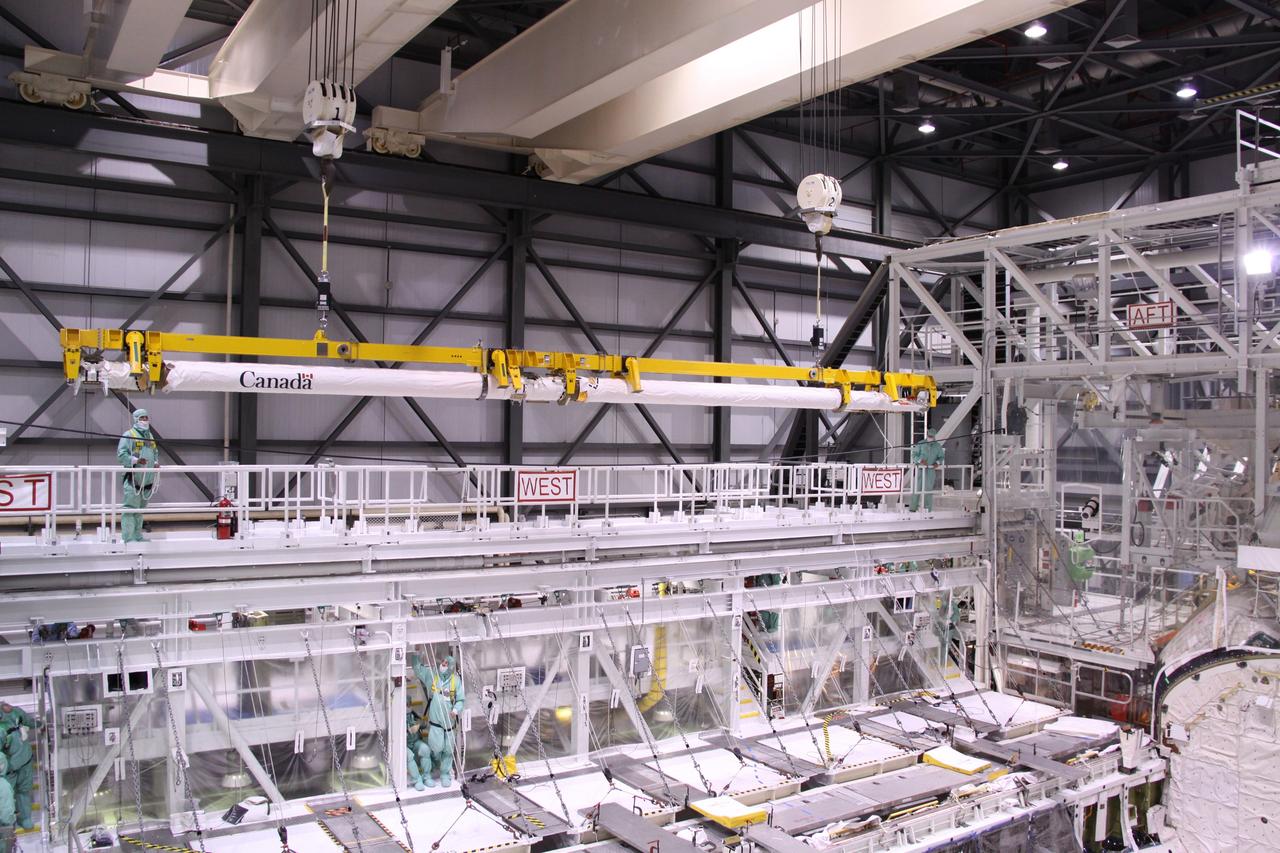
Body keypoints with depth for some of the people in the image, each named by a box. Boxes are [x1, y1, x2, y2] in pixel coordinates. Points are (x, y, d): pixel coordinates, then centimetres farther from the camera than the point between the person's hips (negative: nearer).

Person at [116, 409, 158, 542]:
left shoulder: (150, 436, 20)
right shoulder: (129, 435, -3)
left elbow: (155, 453, 28)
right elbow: (121, 454, -10)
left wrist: (156, 462, 8)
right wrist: (135, 460, -23)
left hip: (147, 478, 7)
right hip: (133, 477, -7)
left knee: (141, 508, 13)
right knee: (130, 508, -9)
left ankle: (137, 535, 20)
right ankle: (128, 537, -8)